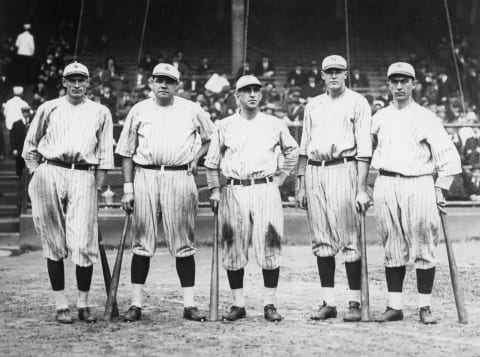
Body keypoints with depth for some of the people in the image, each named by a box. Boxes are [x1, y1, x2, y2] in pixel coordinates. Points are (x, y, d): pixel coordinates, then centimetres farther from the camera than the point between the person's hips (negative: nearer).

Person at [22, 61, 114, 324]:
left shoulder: (100, 113, 15)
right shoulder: (49, 108, 14)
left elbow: (104, 155, 13)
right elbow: (30, 145, 20)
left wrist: (98, 187, 5)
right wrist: (36, 174, 9)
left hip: (83, 176, 0)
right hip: (49, 174, 0)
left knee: (84, 243, -9)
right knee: (53, 242, 0)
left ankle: (83, 304, 2)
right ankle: (61, 305, 5)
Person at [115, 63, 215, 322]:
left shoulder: (191, 110, 10)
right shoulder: (139, 110, 9)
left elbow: (211, 137, 21)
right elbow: (126, 152, 9)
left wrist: (196, 158, 4)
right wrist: (127, 188, 3)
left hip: (180, 177, 0)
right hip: (145, 176, 0)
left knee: (183, 243, 1)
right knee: (142, 243, 0)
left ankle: (189, 304, 4)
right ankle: (136, 304, 4)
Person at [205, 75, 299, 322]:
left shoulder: (275, 125, 9)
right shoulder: (224, 126, 9)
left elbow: (292, 151, 22)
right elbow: (211, 161, 14)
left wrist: (280, 178, 12)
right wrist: (214, 189, 6)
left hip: (266, 190, -1)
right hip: (234, 192, 1)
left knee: (269, 247, -5)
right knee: (233, 249, 1)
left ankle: (270, 304, 2)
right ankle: (238, 304, 10)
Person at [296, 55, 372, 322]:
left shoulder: (357, 103, 3)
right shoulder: (313, 105, 18)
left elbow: (364, 150, -4)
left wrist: (362, 188, -12)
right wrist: (301, 186, 13)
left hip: (343, 169, -5)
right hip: (314, 172, 5)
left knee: (350, 239, -6)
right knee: (322, 241, 5)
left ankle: (355, 303, -1)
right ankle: (329, 303, 9)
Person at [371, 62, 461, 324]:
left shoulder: (426, 118, 5)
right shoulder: (379, 118, 14)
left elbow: (449, 156, 4)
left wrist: (440, 189, -2)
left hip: (418, 185, -2)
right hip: (385, 186, 3)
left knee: (424, 248, -2)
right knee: (392, 249, 4)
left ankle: (425, 307, 4)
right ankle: (394, 306, 8)